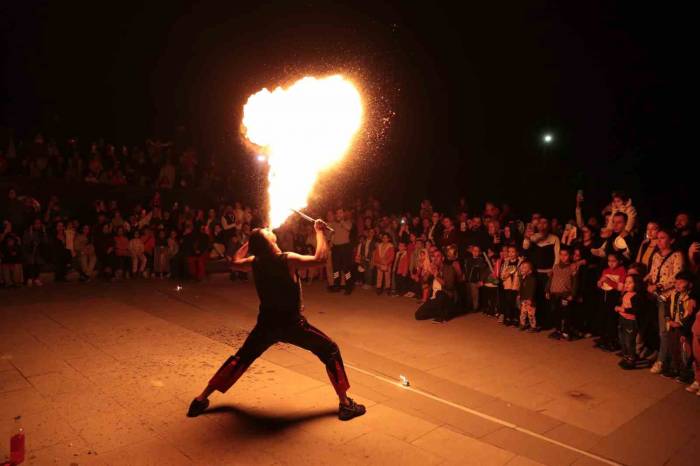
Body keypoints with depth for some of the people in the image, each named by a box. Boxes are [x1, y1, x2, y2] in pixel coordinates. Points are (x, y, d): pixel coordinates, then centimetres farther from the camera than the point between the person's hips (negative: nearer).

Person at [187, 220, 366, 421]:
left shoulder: (255, 262, -4)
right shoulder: (288, 260, -21)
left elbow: (235, 261, 16)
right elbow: (320, 259, -24)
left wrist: (251, 241, 14)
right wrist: (319, 231, -13)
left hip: (267, 324, 5)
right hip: (293, 324, -4)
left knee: (241, 359, 22)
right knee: (330, 351, 10)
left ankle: (201, 399, 24)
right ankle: (345, 404, 8)